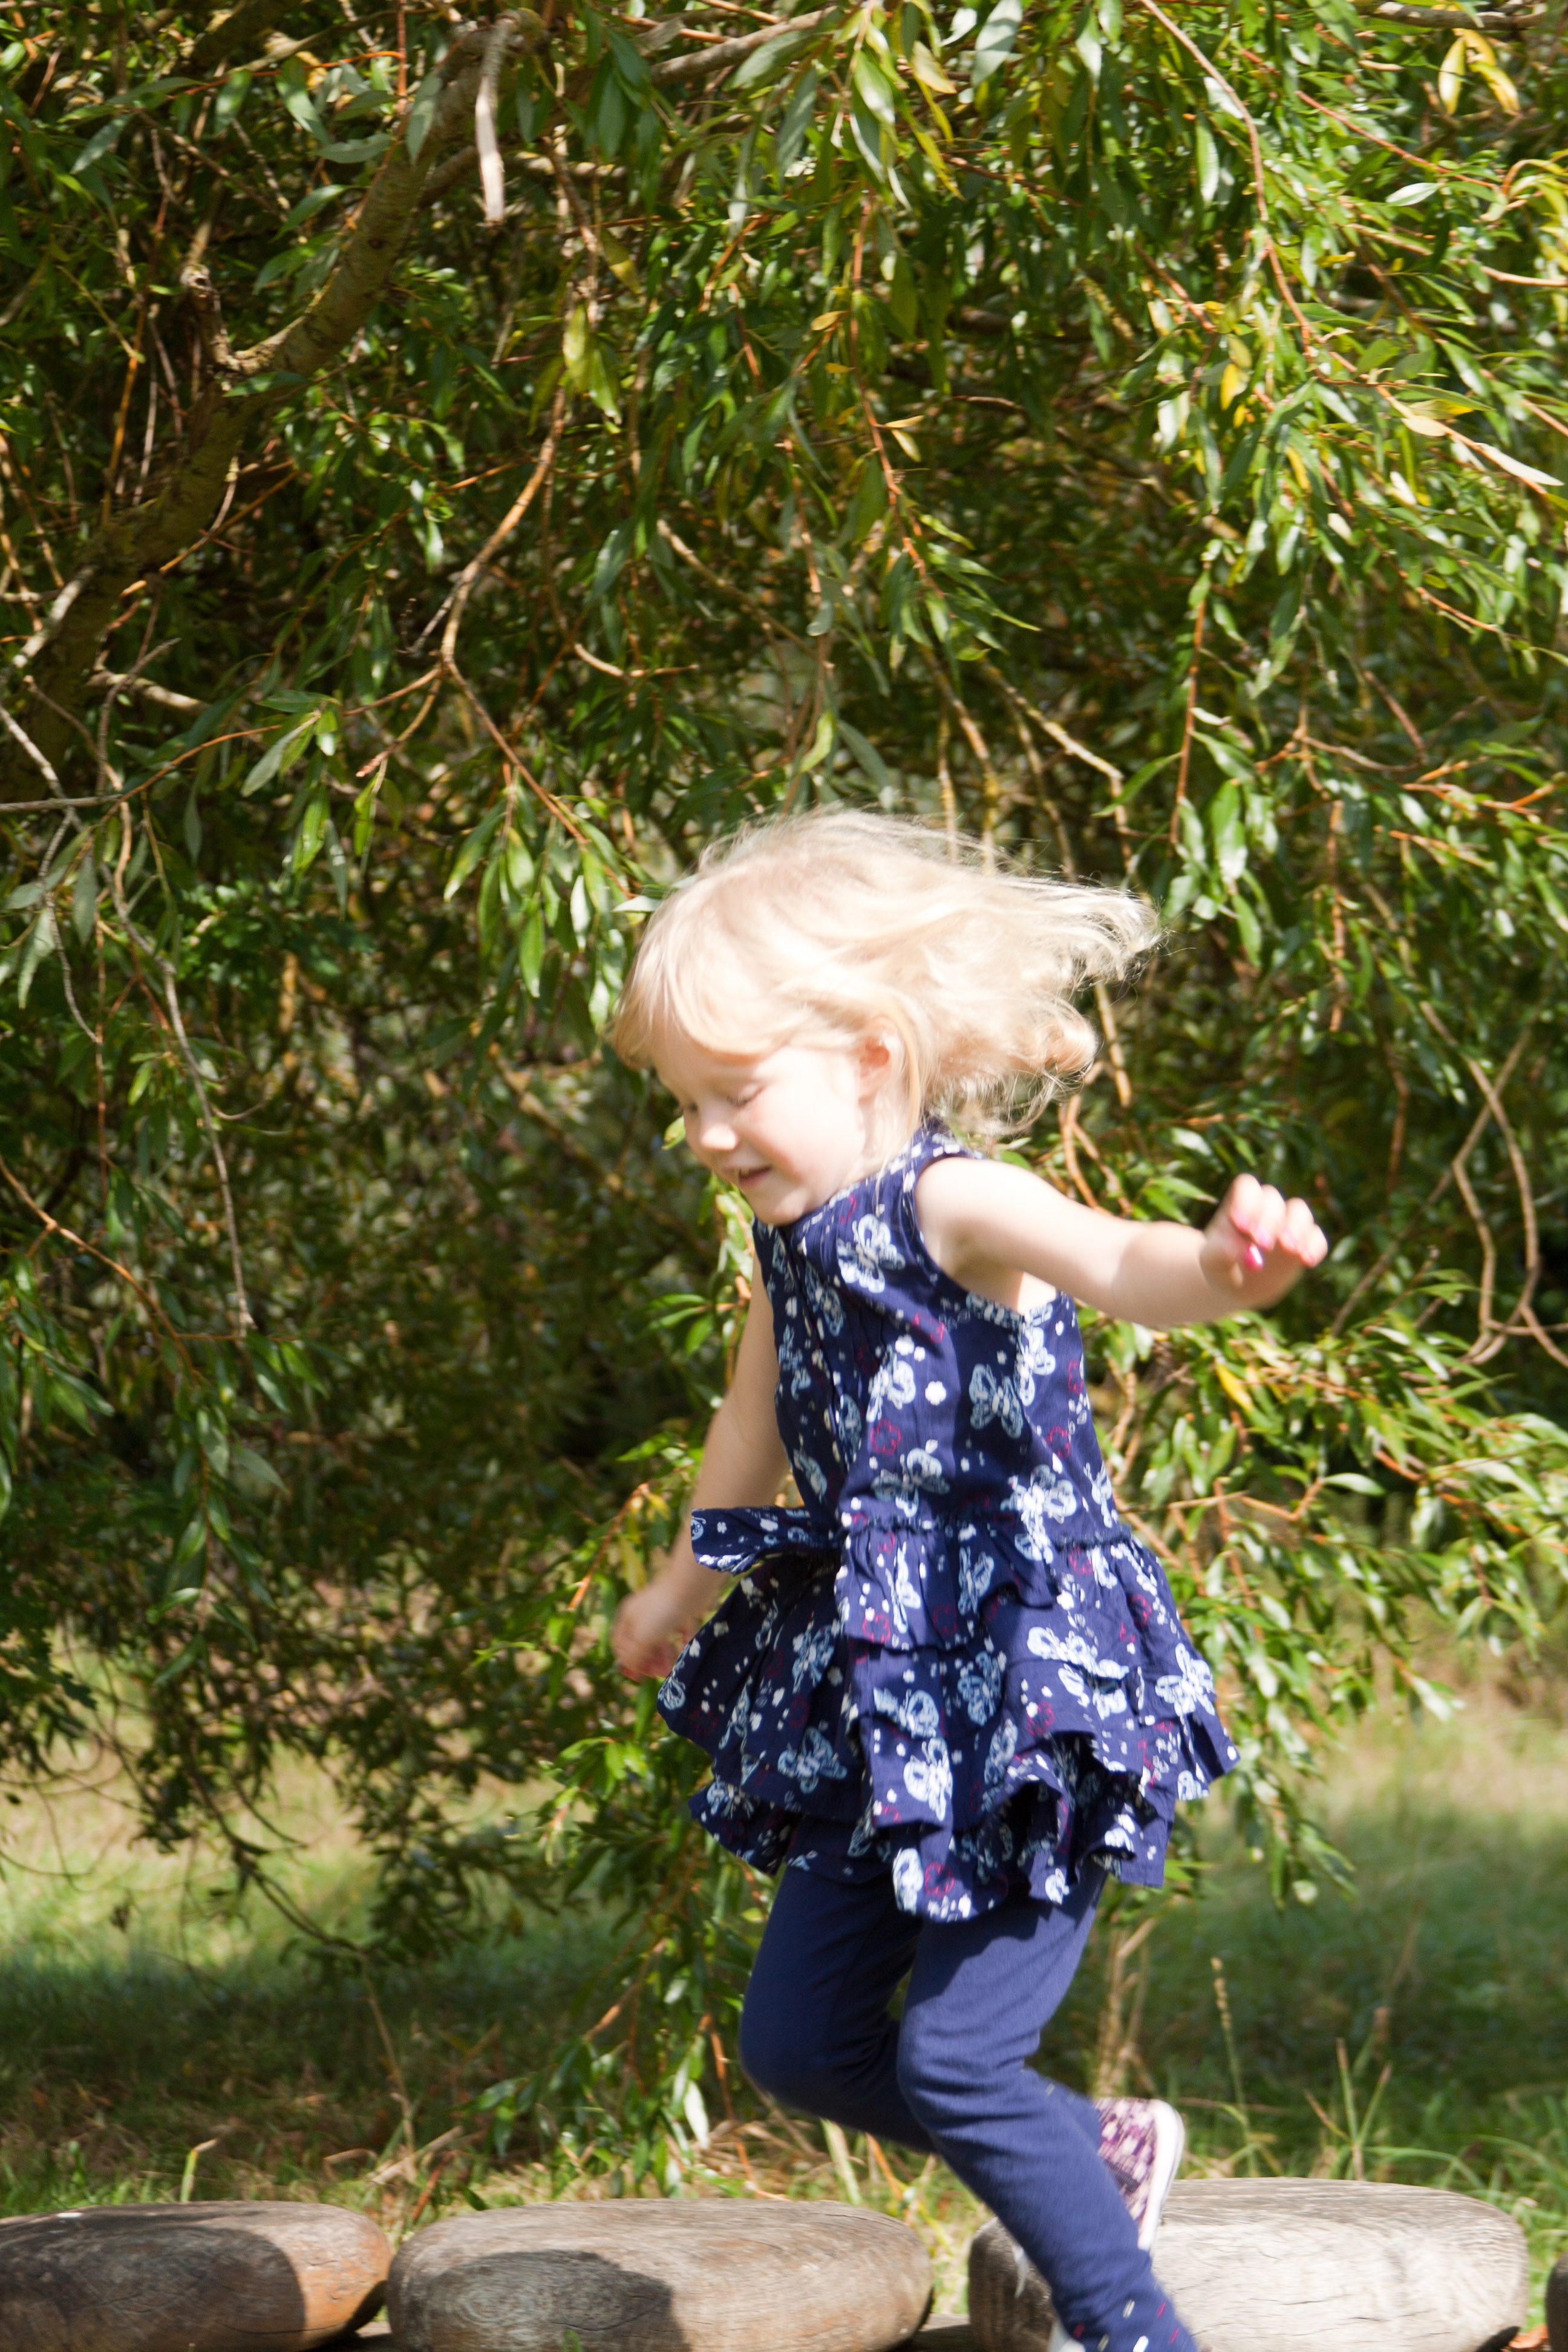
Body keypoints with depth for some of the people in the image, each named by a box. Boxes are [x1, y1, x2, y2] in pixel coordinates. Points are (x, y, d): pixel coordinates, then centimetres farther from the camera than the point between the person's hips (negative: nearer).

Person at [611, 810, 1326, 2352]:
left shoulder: (952, 1207, -19)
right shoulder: (793, 1239, 7)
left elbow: (1118, 1263, -41)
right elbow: (759, 1426, 26)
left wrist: (1226, 1265, -64)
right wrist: (683, 1591, 42)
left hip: (1032, 1687, -9)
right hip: (877, 1694, 9)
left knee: (951, 2056, -10)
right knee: (797, 2041, 13)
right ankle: (1100, 2155, 32)